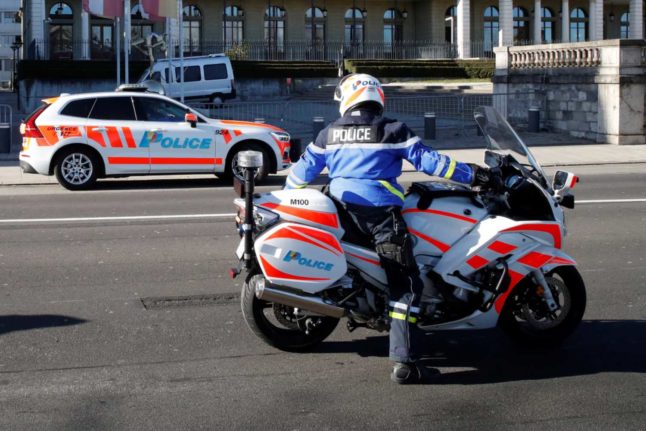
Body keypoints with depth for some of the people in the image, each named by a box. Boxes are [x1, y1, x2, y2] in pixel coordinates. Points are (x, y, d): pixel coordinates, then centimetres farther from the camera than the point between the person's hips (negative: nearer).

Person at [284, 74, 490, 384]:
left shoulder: (329, 134, 12)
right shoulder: (393, 130, 2)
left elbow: (302, 171, 18)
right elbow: (427, 160, 0)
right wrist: (470, 174, 8)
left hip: (341, 207, 4)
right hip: (380, 210, -4)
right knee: (405, 285, -5)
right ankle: (403, 362, -14)